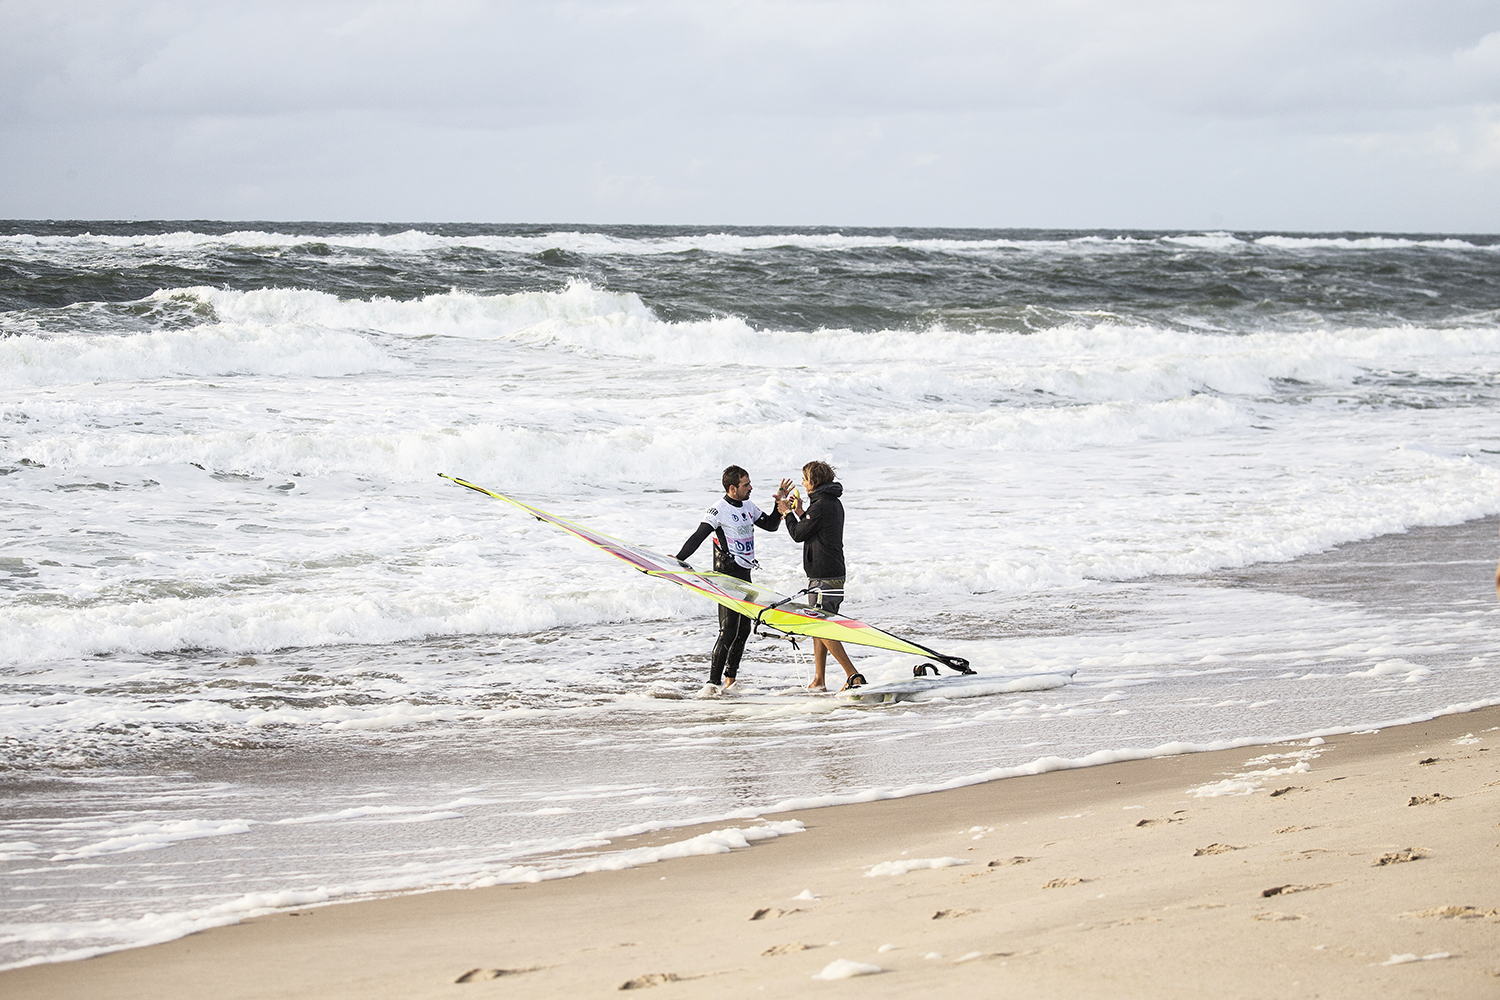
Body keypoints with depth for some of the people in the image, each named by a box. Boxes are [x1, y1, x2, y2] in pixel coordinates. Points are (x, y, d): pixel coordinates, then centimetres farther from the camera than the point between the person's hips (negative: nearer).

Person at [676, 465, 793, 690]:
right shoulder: (719, 510, -12)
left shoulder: (748, 507, 11)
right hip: (727, 575, -8)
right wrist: (677, 559, -29)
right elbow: (698, 537, -18)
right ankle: (713, 682, -12)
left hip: (745, 575, 8)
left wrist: (780, 505, 6)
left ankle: (730, 679, 23)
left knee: (744, 629, 12)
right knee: (728, 631, -14)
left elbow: (770, 525, 22)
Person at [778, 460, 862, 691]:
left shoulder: (820, 505, -17)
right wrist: (800, 512, 23)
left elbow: (798, 534, -9)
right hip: (835, 574, 10)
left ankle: (853, 675, -17)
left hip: (823, 577, -10)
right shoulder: (834, 503, 14)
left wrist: (787, 514, 6)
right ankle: (818, 680, 18)